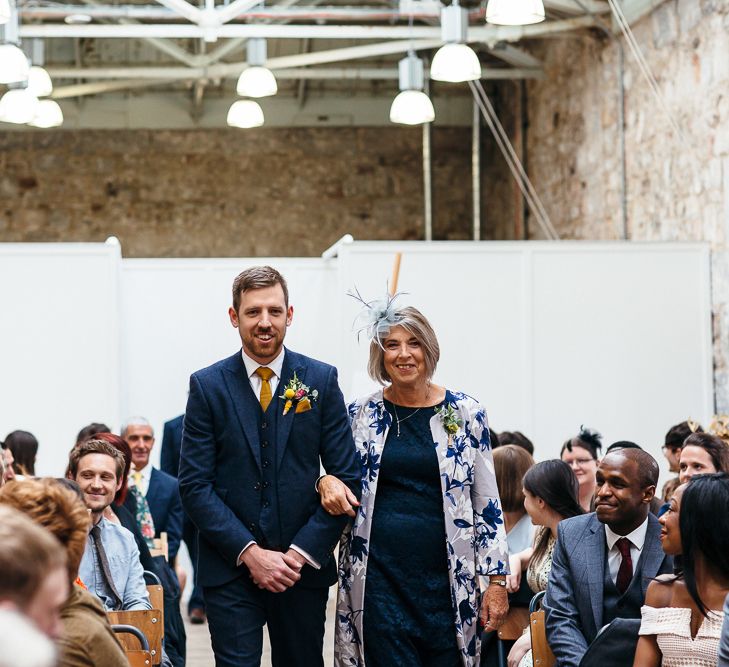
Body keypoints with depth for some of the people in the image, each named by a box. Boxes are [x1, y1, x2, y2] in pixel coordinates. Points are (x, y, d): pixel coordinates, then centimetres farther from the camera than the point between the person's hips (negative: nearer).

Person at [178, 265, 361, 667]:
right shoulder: (208, 386, 0)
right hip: (230, 569, -1)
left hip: (303, 568, 1)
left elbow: (347, 477, 1)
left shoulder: (321, 380, 2)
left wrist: (303, 552, -8)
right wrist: (249, 552, -12)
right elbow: (194, 486, -3)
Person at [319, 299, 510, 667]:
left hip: (445, 577, 0)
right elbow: (336, 477, 17)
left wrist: (497, 580, 0)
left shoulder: (465, 413, 3)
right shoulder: (360, 414, 5)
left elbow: (487, 503, 5)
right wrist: (326, 482, -8)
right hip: (378, 578, 0)